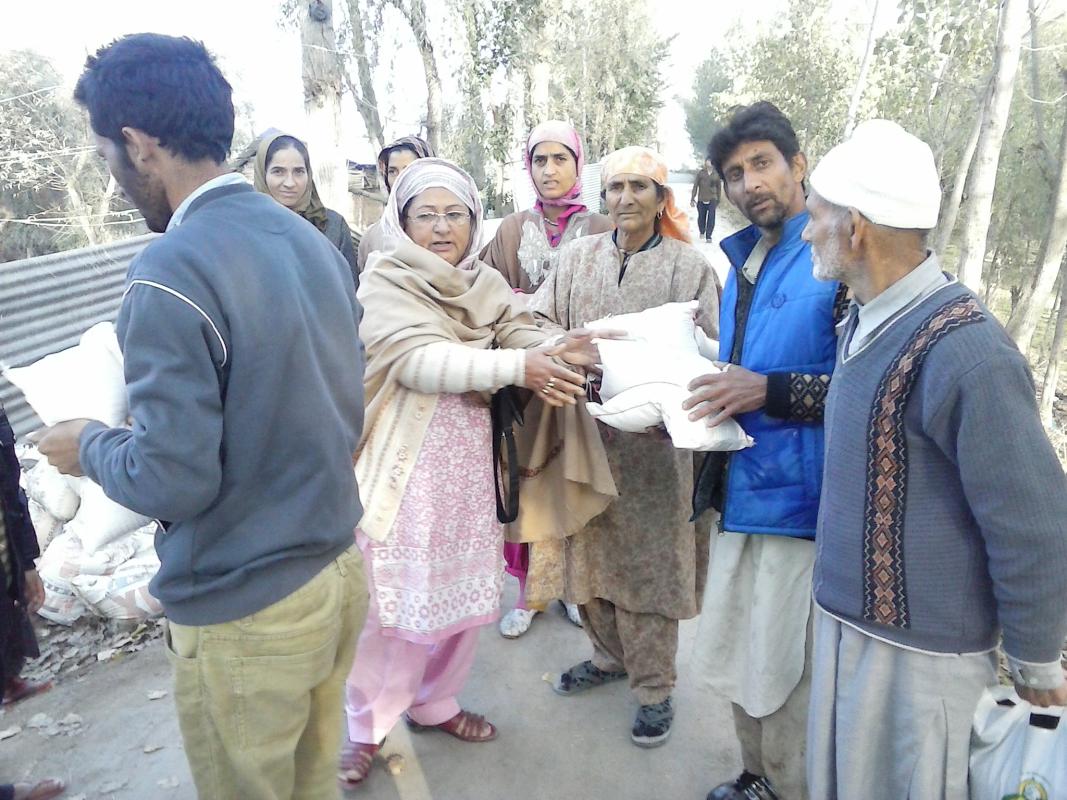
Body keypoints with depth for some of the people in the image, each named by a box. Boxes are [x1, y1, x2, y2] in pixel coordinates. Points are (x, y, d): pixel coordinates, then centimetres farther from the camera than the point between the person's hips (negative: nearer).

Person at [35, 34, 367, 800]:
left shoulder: (172, 272, -22)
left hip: (246, 610, -7)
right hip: (340, 568, 7)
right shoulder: (317, 243, 3)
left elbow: (173, 479, -22)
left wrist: (91, 445, -1)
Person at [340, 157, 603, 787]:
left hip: (469, 463, 5)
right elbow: (420, 360, -24)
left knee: (463, 591, 13)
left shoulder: (487, 286, 8)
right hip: (405, 465, -5)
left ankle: (433, 701, 36)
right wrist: (517, 366, -32)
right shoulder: (384, 283, -9)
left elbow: (527, 333, -6)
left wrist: (555, 352, -29)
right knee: (391, 597, 3)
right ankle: (368, 724, 24)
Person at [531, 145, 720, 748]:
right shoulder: (579, 257, 10)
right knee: (591, 550, 14)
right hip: (586, 432, 4)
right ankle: (611, 654, 37)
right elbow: (538, 322, 3)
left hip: (656, 437, -3)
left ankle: (655, 686, 22)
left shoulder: (689, 264, 1)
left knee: (649, 558, 4)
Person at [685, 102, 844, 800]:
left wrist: (767, 391, -23)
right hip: (742, 493, 8)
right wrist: (682, 406, 6)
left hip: (801, 501, -7)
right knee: (738, 662, 20)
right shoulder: (742, 261, 12)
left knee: (783, 681, 7)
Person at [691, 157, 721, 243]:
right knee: (701, 218, 9)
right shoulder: (700, 173, 0)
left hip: (712, 199, 0)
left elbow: (719, 187, 12)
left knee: (711, 218, -12)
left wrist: (718, 201, 14)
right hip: (701, 199, 0)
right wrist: (692, 199, -1)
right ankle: (702, 232, 34)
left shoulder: (717, 174, 4)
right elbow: (695, 186, 2)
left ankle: (708, 236, -7)